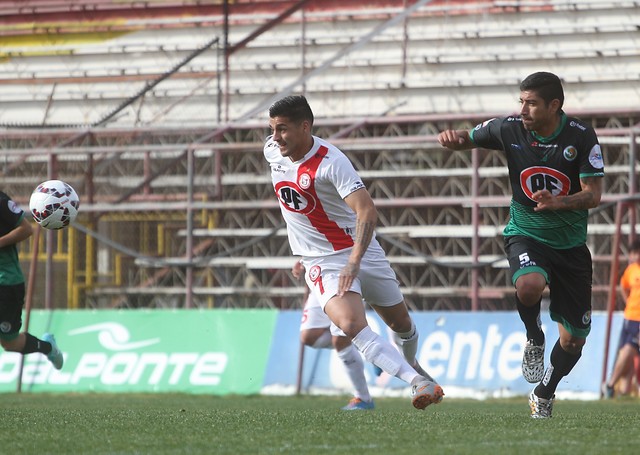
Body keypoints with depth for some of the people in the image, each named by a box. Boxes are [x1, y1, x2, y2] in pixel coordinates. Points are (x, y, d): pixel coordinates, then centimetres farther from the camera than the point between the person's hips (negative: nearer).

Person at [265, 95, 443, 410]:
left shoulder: (331, 161, -23)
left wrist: (354, 261, -46)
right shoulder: (271, 151, -4)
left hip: (361, 252, -3)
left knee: (401, 323, 15)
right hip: (321, 263, 3)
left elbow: (367, 212, -33)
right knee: (351, 325, -25)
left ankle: (410, 364, 49)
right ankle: (419, 383, -31)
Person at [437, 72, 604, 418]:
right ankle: (534, 340, -4)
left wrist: (558, 202, -33)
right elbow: (468, 139, 8)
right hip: (526, 234, -1)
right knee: (529, 285, -37)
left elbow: (593, 195, -14)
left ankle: (544, 394, 33)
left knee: (573, 340, 5)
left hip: (571, 243, 1)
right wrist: (452, 138, -17)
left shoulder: (582, 137, -12)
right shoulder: (509, 129, -8)